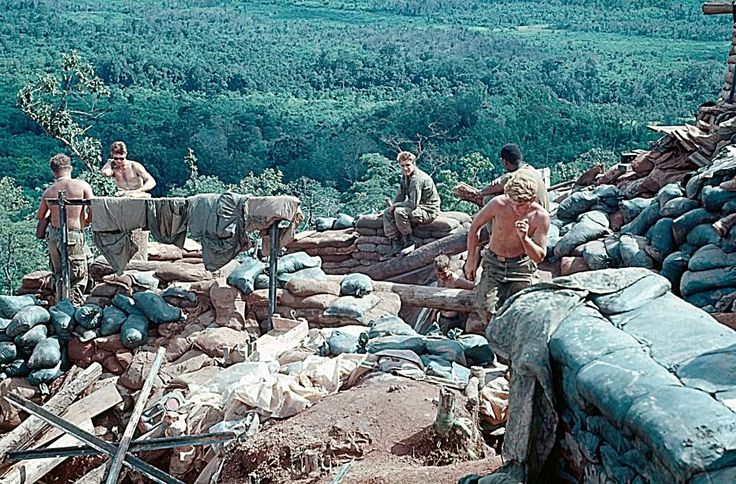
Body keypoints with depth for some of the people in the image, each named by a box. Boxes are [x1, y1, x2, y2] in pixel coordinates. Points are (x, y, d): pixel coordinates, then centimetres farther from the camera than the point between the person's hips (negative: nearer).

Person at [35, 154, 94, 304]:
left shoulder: (48, 192, 4)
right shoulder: (82, 185, -7)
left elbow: (40, 216, 13)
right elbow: (93, 210, -10)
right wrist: (86, 222, 10)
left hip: (53, 236, 5)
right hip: (73, 236, -4)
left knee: (58, 275, 17)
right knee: (78, 276, 2)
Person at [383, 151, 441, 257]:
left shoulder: (417, 179, -24)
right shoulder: (405, 176, 6)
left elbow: (413, 204, -27)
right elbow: (400, 196, 15)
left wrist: (396, 205, -15)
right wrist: (393, 205, -2)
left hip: (428, 211, -10)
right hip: (418, 208, 10)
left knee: (399, 212, -31)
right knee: (387, 213, 0)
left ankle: (408, 239, -12)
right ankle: (396, 244, -9)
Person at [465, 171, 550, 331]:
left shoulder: (541, 217, -17)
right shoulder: (499, 204, -20)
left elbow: (539, 257, -11)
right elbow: (475, 226, -2)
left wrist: (524, 239, -31)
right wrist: (471, 259, 3)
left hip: (521, 265, 0)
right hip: (493, 262, 0)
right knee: (485, 308, -19)